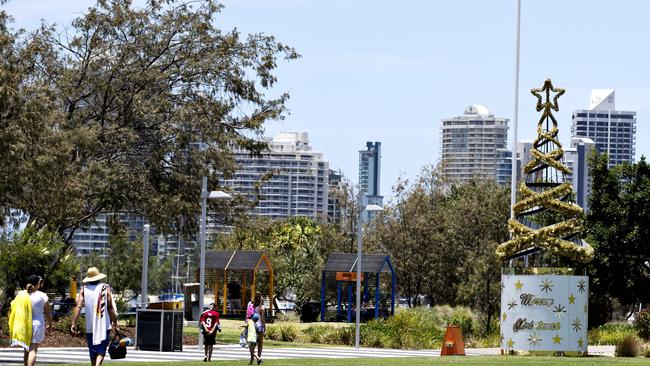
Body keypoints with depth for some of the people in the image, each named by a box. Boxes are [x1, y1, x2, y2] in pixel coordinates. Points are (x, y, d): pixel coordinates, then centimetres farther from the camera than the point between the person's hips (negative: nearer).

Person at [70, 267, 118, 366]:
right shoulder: (105, 288, -2)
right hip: (104, 326, -2)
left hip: (90, 326, 2)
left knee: (93, 351, 15)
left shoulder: (84, 289, 2)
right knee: (101, 350, -3)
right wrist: (115, 323, 3)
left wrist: (74, 323, -9)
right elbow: (110, 308, -4)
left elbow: (78, 306, -8)